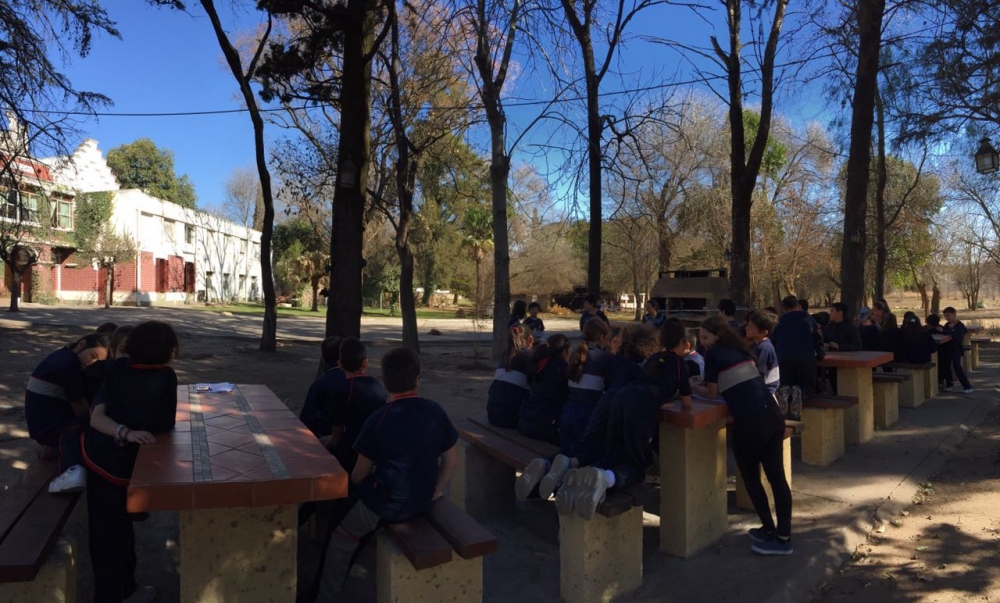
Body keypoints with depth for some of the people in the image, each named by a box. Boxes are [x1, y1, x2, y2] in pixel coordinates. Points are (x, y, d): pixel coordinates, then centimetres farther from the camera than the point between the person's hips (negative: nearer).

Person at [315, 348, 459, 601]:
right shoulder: (435, 411, -7)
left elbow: (361, 473, -7)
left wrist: (352, 482, 14)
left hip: (385, 505, -4)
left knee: (341, 539, 22)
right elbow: (451, 459, 0)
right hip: (422, 502, 5)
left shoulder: (379, 419, -18)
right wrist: (436, 490, 10)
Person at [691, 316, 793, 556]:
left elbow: (712, 394, 3)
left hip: (750, 422, -7)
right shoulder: (740, 349, 18)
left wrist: (691, 387, 19)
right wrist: (703, 384, 27)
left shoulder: (713, 354, -2)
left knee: (751, 478, 11)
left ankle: (769, 532, 22)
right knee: (777, 476, 11)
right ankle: (784, 536, 20)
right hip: (773, 415, 7)